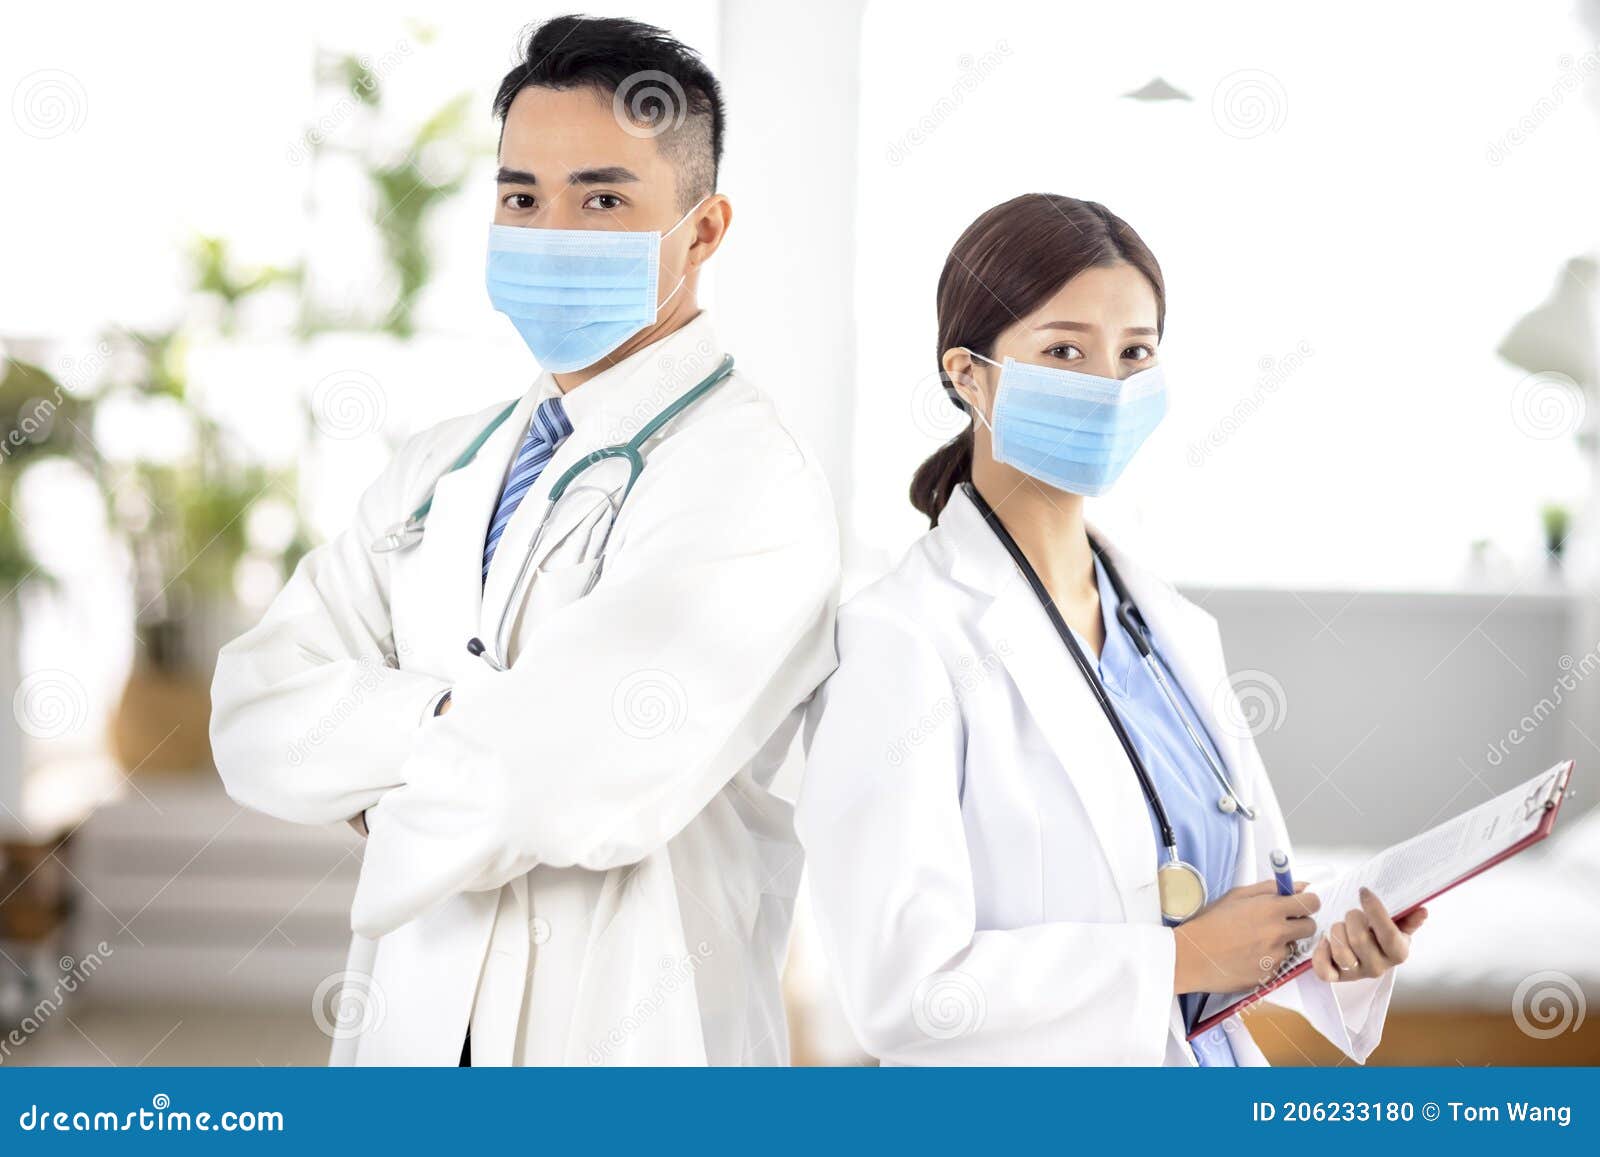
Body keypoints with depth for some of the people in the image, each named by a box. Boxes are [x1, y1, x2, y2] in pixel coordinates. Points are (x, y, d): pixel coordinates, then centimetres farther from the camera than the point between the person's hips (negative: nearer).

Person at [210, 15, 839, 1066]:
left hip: (622, 1040, -6)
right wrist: (455, 715, -19)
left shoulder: (752, 484, -15)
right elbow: (256, 726, -3)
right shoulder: (437, 474, 7)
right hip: (409, 1028, 6)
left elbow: (569, 787, -25)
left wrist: (394, 818, -7)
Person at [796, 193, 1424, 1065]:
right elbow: (901, 986, -23)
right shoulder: (906, 640, -16)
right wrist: (1174, 958, -19)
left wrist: (1339, 941, -9)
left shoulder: (1178, 632, 4)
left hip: (1206, 1054, 6)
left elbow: (1250, 890, 11)